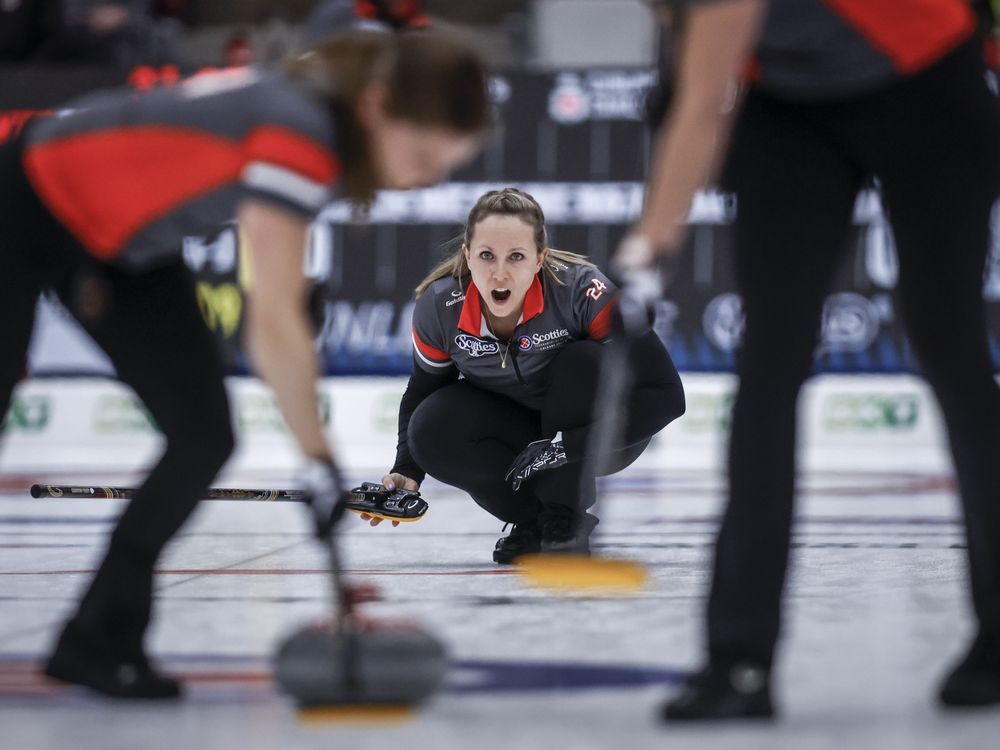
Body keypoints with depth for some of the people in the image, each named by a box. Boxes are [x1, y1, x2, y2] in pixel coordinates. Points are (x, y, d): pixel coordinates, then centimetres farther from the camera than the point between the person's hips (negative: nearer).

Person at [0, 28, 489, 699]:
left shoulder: (318, 111, -8)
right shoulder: (300, 131, -35)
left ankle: (101, 638, 7)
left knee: (204, 437, -3)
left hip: (123, 243, 8)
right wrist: (321, 463, -33)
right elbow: (274, 323, -37)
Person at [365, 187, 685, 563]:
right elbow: (421, 392, 3)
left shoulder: (581, 290, -31)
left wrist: (563, 445, -38)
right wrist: (407, 472, -13)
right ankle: (537, 519, -5)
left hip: (595, 434, -2)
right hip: (513, 429, 3)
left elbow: (666, 394, -33)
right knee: (432, 429, -25)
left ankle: (566, 518, -16)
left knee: (584, 360, -32)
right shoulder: (439, 307, -19)